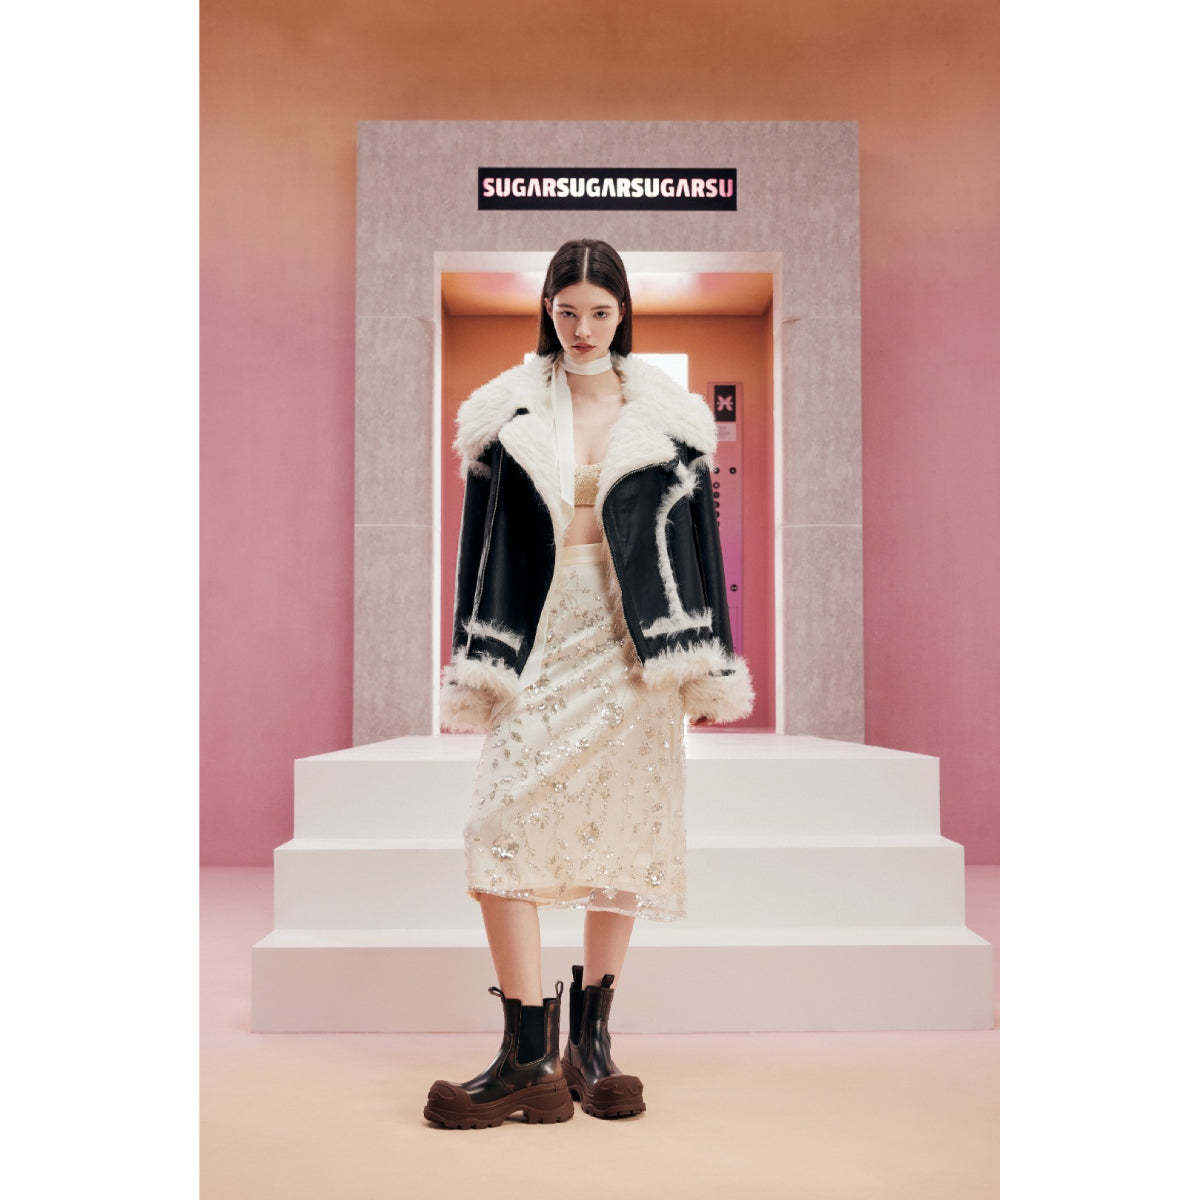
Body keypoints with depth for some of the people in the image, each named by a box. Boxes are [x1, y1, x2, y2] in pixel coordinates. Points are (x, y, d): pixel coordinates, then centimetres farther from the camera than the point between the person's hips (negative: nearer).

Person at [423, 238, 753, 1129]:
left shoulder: (667, 413, 7)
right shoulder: (508, 411, 8)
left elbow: (699, 536, 7)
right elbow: (482, 539, 8)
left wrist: (709, 668, 3)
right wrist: (477, 667, 4)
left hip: (635, 637, 0)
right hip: (540, 632, 0)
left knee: (622, 829, 2)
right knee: (505, 823, -13)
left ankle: (591, 1037, 16)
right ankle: (529, 1055, -6)